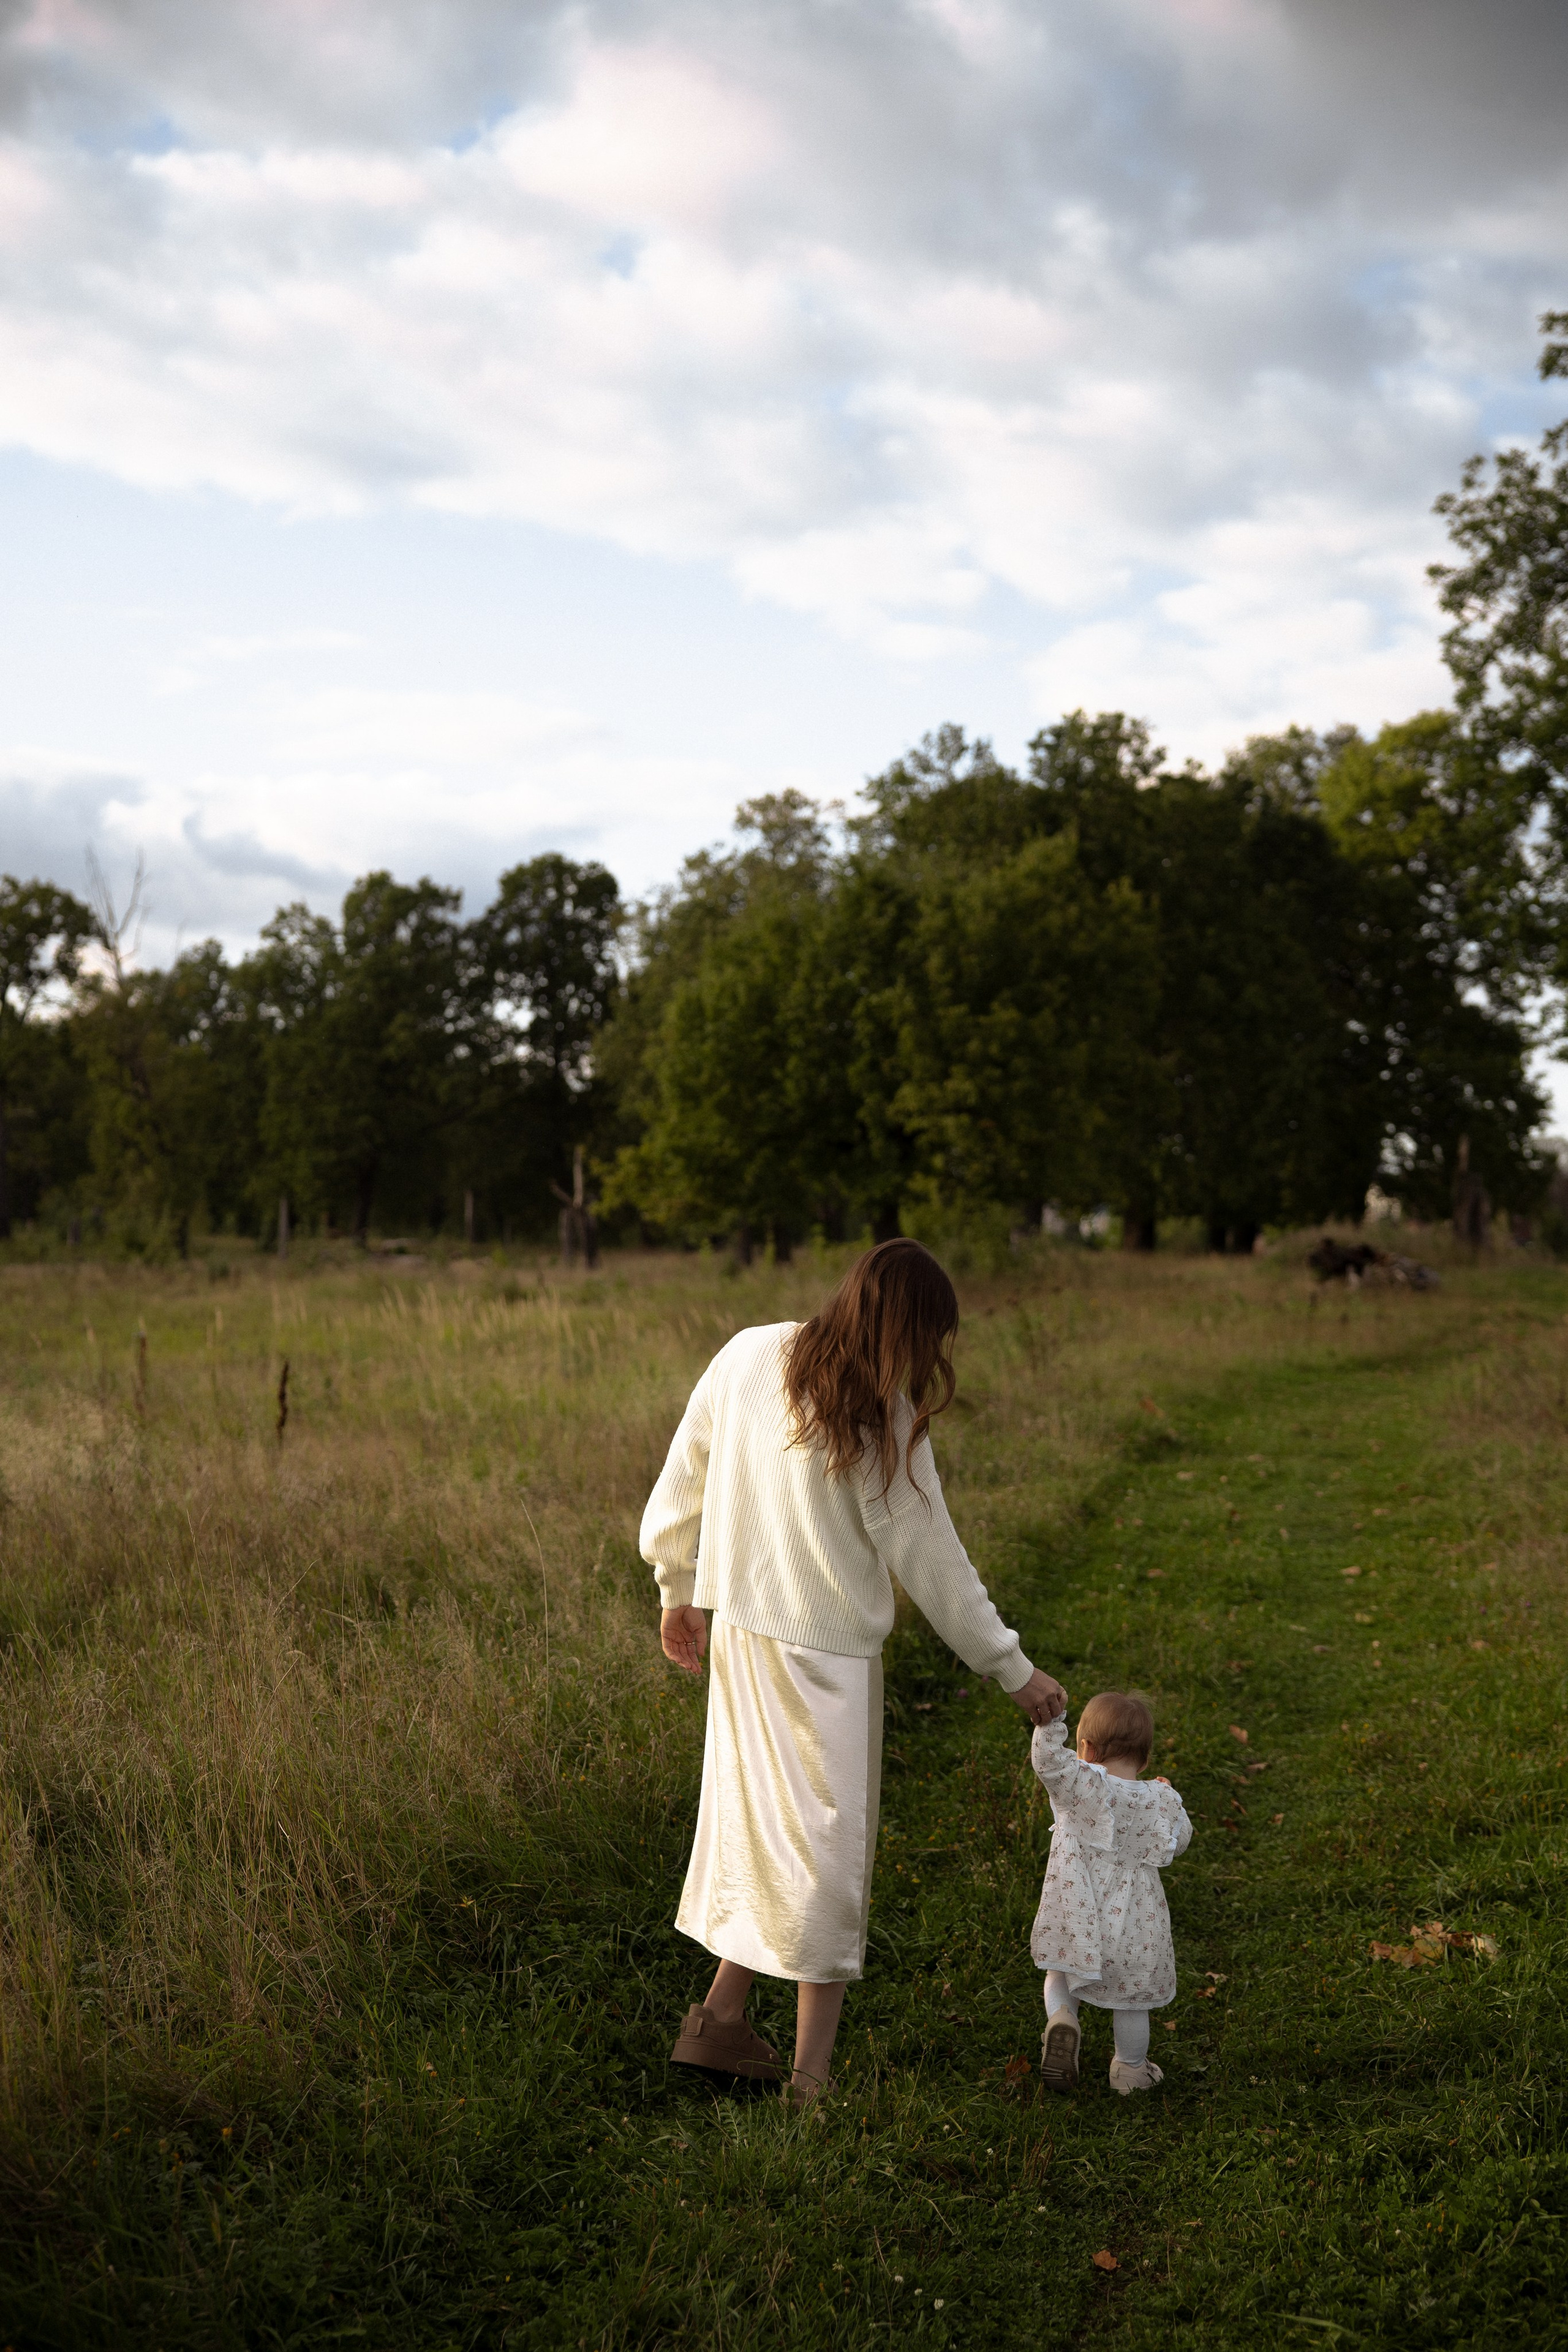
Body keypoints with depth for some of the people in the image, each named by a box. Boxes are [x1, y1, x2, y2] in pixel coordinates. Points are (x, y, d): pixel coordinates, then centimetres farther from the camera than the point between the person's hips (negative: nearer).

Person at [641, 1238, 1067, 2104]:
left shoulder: (748, 1354, -1)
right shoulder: (881, 1417, -17)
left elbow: (684, 1477, 7)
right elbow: (928, 1557, -13)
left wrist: (680, 1588, 20)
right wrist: (1014, 1670, -5)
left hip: (739, 1628, 6)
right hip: (826, 1650, -6)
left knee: (761, 1821, 19)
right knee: (830, 1843, 3)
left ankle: (721, 2017, 27)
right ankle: (813, 2075, 9)